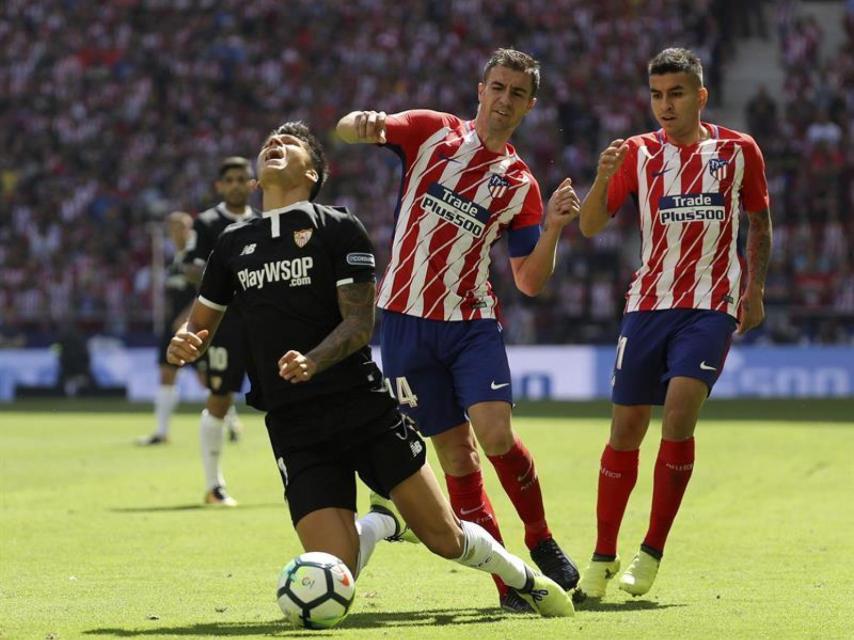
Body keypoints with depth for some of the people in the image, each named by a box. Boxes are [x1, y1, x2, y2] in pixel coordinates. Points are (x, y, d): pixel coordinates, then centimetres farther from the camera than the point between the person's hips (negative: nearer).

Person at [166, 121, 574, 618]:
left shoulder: (340, 228, 1)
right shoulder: (234, 243, 13)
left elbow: (360, 322, -7)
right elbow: (202, 324, 19)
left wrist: (313, 362, -26)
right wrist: (184, 345, -6)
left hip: (363, 405, -2)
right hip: (294, 425, 2)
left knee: (445, 537, -4)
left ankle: (527, 580, 27)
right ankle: (381, 523, 24)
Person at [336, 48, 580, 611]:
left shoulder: (520, 184, 7)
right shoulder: (433, 132, 4)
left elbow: (530, 281, 6)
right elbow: (348, 130, -8)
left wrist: (553, 229, -11)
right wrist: (361, 122, -31)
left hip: (472, 321, 0)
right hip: (407, 317, 0)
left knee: (495, 435, -19)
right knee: (455, 451, -1)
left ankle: (541, 540, 6)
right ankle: (508, 581, 6)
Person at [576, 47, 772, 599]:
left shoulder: (738, 151, 4)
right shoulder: (638, 153, 4)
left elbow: (760, 221, 17)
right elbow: (590, 227, -3)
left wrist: (755, 290, 9)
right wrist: (603, 178, -21)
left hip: (711, 306, -2)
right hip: (648, 304, 2)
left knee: (679, 412, -19)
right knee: (626, 428, 1)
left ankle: (653, 552, -8)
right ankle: (604, 558, 13)